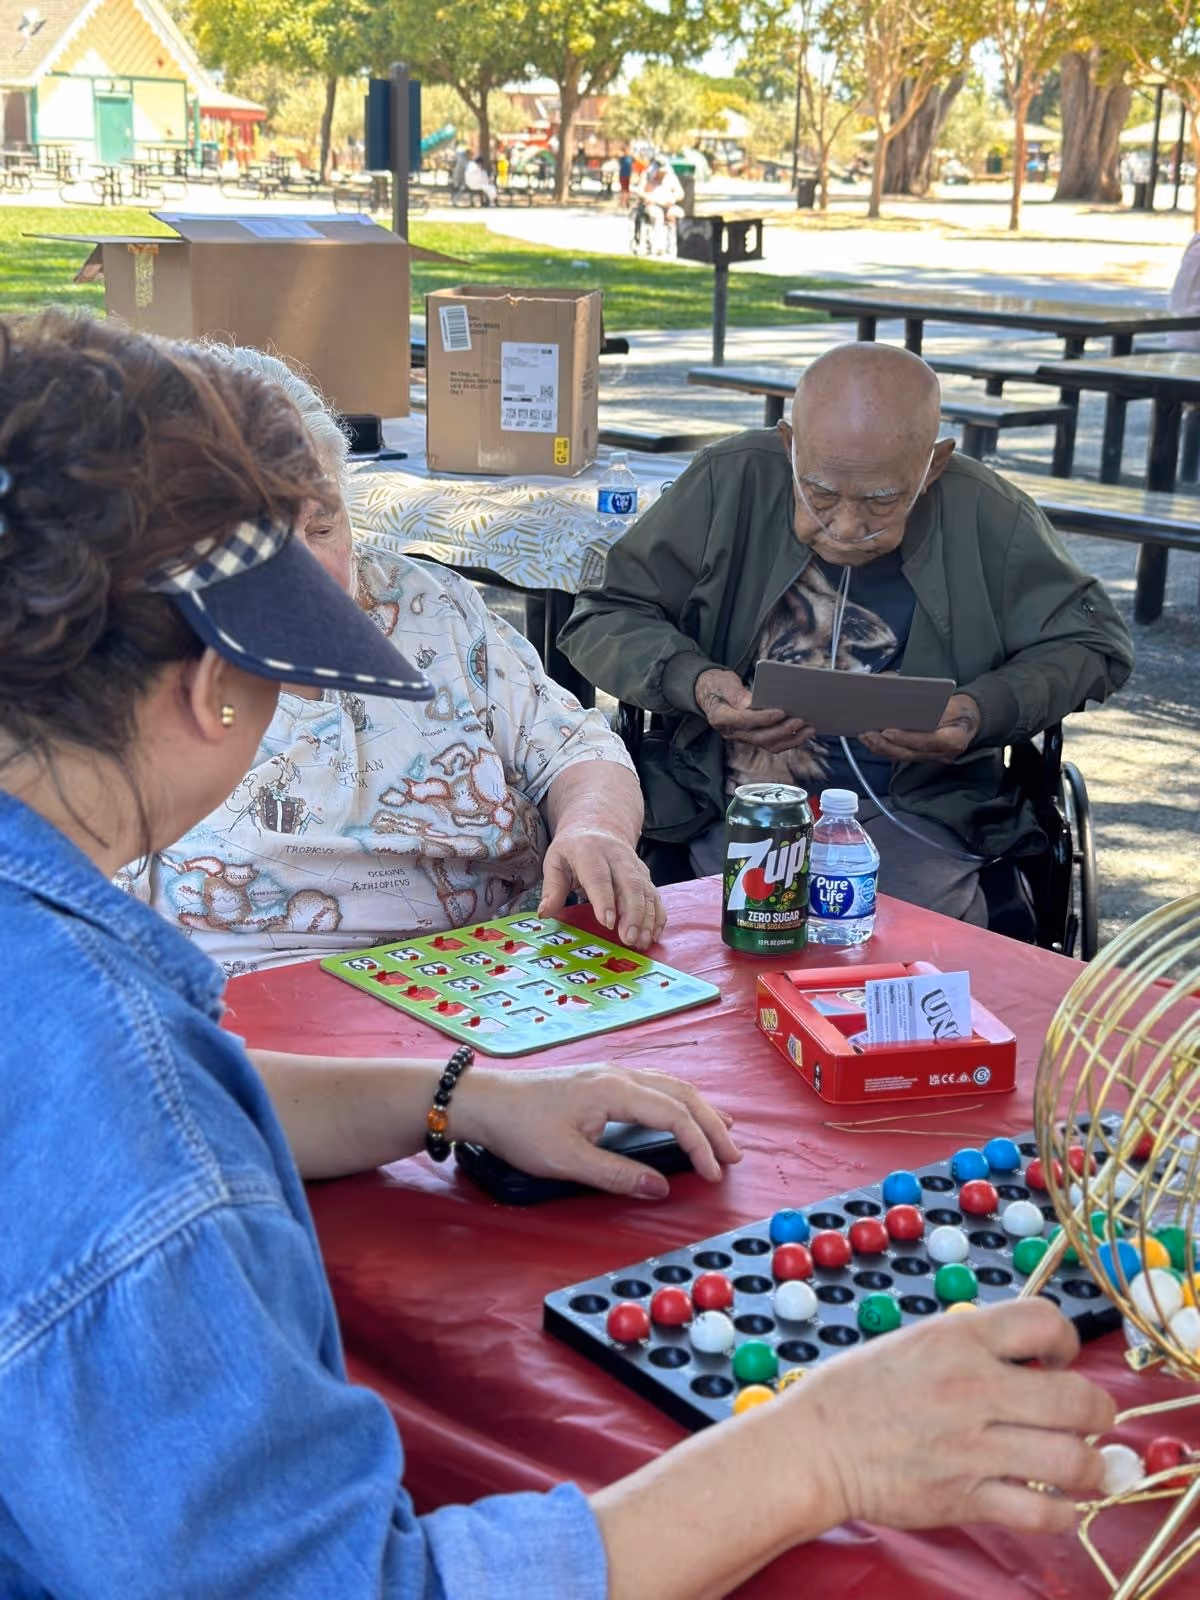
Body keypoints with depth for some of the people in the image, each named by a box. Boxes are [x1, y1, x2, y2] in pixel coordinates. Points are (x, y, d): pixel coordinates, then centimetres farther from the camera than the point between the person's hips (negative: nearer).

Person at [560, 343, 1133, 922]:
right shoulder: (727, 484, -3)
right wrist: (692, 680, -17)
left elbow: (1093, 643, 10)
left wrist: (985, 711, -10)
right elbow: (603, 618, 4)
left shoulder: (988, 518, -2)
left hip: (916, 806, 1)